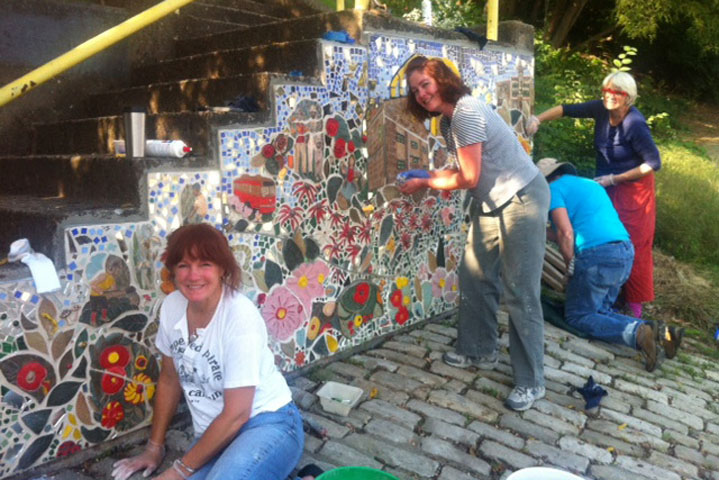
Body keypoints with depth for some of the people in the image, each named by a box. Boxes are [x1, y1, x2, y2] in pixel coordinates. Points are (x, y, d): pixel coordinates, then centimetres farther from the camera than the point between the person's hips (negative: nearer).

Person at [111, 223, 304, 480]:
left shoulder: (240, 316, -23)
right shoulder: (172, 306, -4)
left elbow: (236, 414, -19)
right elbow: (170, 379, 11)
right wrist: (154, 447, 15)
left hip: (267, 424, -5)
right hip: (216, 433, 6)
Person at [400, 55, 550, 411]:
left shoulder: (466, 113, -19)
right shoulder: (447, 121, 10)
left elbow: (469, 178, -18)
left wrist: (425, 183, -6)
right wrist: (432, 176, -1)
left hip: (521, 201, -10)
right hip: (492, 205, 10)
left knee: (519, 293, -6)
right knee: (474, 277, 14)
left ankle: (531, 382, 6)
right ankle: (478, 351, 32)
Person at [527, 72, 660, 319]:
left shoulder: (635, 125, -24)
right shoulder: (601, 109, -8)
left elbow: (654, 163, -20)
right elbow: (567, 110, -7)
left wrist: (614, 179, -19)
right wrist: (538, 119, -24)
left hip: (632, 189, -6)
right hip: (606, 186, 6)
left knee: (632, 245, 0)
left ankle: (634, 302, 13)